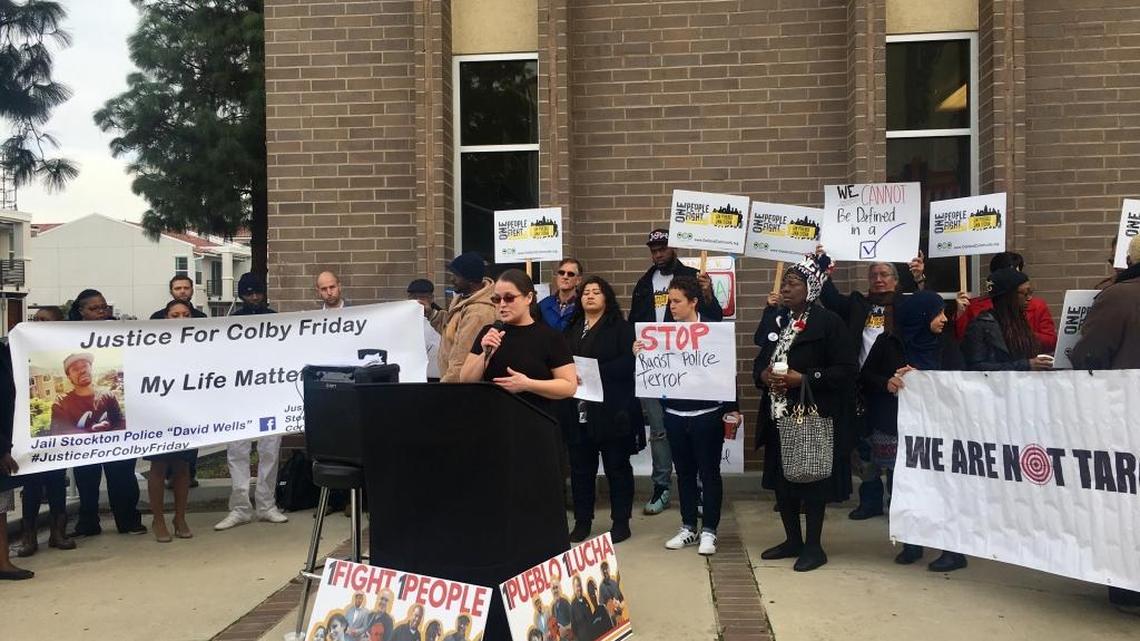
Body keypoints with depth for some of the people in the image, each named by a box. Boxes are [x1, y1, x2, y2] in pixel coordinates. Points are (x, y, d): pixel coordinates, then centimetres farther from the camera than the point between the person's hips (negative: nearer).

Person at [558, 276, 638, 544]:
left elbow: (628, 363, -13)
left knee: (617, 467, 5)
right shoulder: (571, 330, 16)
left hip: (612, 411, -4)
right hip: (577, 412, 5)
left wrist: (594, 371, -20)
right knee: (580, 468, 9)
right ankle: (582, 522, 20)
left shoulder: (621, 328, 0)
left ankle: (621, 522, 15)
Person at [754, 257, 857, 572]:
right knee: (781, 478, 12)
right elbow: (760, 359, 17)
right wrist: (763, 375, -6)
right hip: (779, 414, 7)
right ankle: (792, 540, 27)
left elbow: (847, 369, -14)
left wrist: (803, 379, -19)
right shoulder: (774, 317, 10)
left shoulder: (828, 321, -10)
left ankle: (814, 546, 14)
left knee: (812, 479, 1)